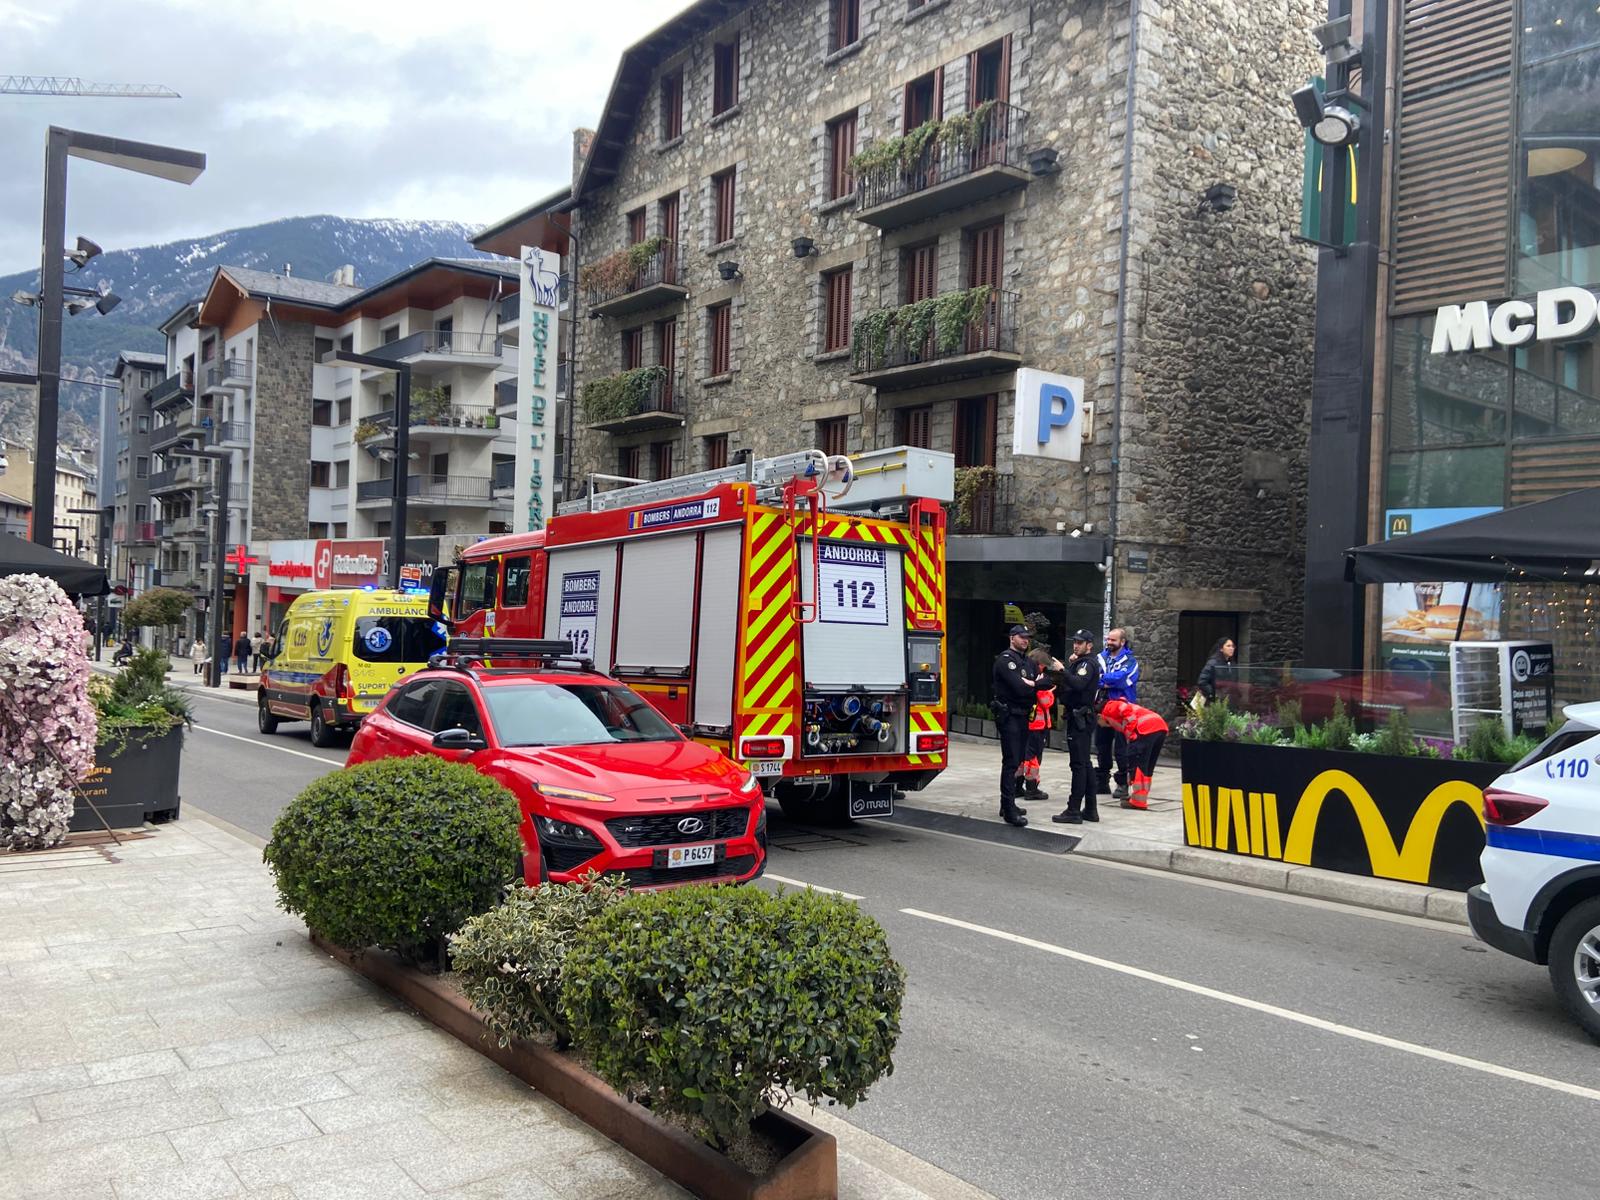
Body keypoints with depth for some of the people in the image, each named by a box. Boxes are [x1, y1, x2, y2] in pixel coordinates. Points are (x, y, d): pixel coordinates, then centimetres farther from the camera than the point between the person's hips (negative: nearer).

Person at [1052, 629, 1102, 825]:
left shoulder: (1088, 663, -11)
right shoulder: (1080, 663, 22)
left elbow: (1078, 684, -29)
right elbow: (1070, 685, 14)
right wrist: (1070, 665, 3)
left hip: (1080, 719, -11)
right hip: (1081, 718, 11)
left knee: (1079, 764, -10)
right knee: (1085, 763, 13)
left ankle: (1074, 811, -10)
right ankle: (1090, 809, 19)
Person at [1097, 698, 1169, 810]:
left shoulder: (1108, 708, 11)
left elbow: (1127, 711, -10)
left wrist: (1129, 732, -4)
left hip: (1147, 728, -9)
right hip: (1161, 726, 9)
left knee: (1136, 762, -3)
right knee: (1148, 765, 18)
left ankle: (1138, 801, -3)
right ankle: (1140, 797, 25)